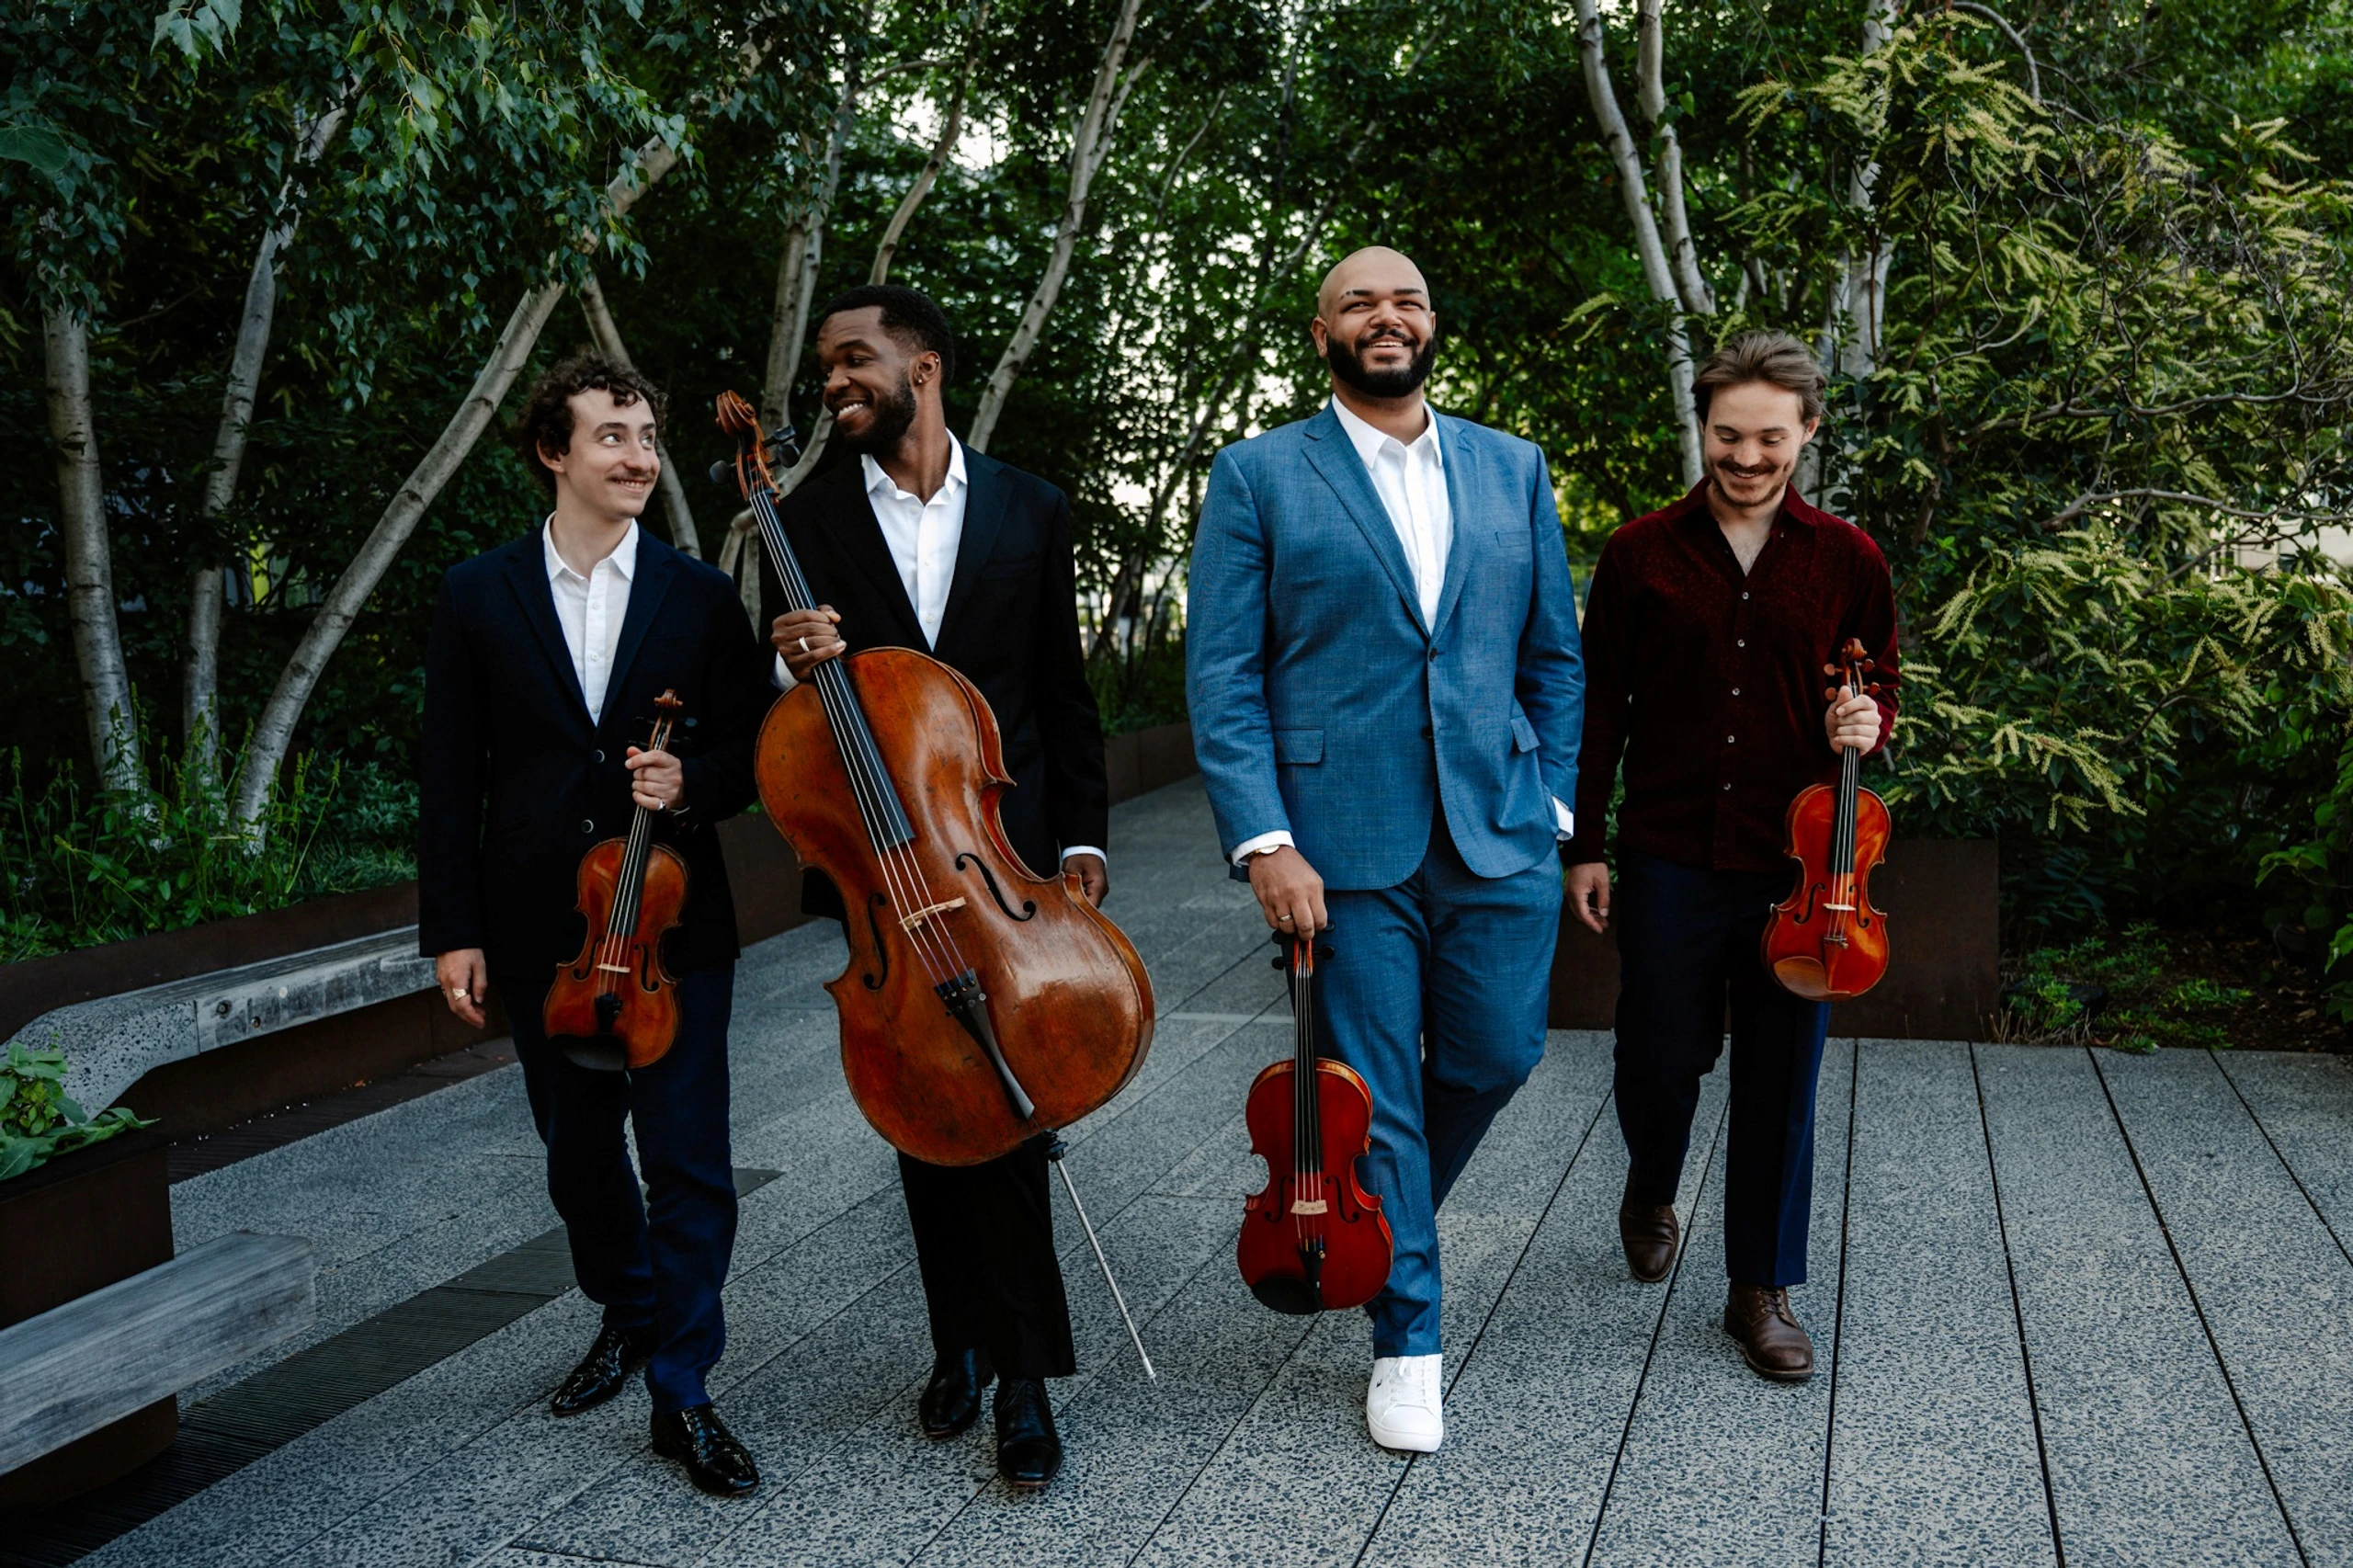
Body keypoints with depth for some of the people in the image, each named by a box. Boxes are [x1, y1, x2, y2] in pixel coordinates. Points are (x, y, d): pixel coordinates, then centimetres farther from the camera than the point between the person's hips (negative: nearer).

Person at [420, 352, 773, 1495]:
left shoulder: (700, 597, 1)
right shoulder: (477, 596, 2)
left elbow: (753, 750, 4)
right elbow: (450, 779, 2)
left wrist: (692, 781, -18)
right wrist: (452, 930, -2)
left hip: (675, 921, -1)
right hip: (540, 932, 2)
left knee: (687, 1160, -2)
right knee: (577, 1148, 17)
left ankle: (681, 1393, 11)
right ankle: (628, 1315, 41)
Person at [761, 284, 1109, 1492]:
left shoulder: (1030, 511, 5)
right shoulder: (808, 521, 4)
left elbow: (1065, 695, 8)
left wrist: (1080, 839, 1)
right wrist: (796, 665, -19)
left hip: (1006, 847, -1)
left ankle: (1024, 1376, 5)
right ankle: (962, 1336, 29)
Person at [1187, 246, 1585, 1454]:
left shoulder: (1512, 469, 12)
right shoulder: (1258, 476, 1)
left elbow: (1553, 654, 15)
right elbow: (1221, 674, -4)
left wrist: (1554, 805, 7)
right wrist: (1263, 839, -13)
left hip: (1497, 833, 4)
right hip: (1344, 844, -3)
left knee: (1495, 1057, 10)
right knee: (1376, 1092, 4)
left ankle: (1382, 1217, 41)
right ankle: (1406, 1340, 23)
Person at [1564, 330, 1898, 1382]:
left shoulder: (1846, 561, 3)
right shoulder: (1642, 553, 1)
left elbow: (1877, 691, 14)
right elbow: (1599, 708, 4)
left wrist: (1868, 723, -11)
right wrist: (1585, 845, 2)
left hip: (1794, 863, 1)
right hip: (1668, 860, 0)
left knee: (1780, 1080, 6)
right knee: (1658, 1057, 9)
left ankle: (1763, 1287, 22)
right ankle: (1650, 1195, 42)